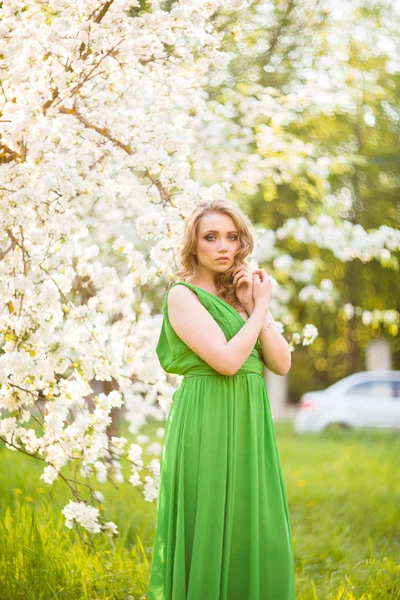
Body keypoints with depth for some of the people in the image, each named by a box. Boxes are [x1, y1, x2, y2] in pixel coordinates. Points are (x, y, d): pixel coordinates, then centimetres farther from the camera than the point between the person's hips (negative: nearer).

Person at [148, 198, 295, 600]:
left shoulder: (239, 296, 15)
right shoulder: (183, 295, -6)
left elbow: (282, 364, 6)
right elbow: (227, 360, -18)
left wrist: (255, 307, -2)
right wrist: (261, 306, -7)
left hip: (249, 427, 7)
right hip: (208, 425, -7)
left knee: (253, 535, 8)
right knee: (209, 532, -3)